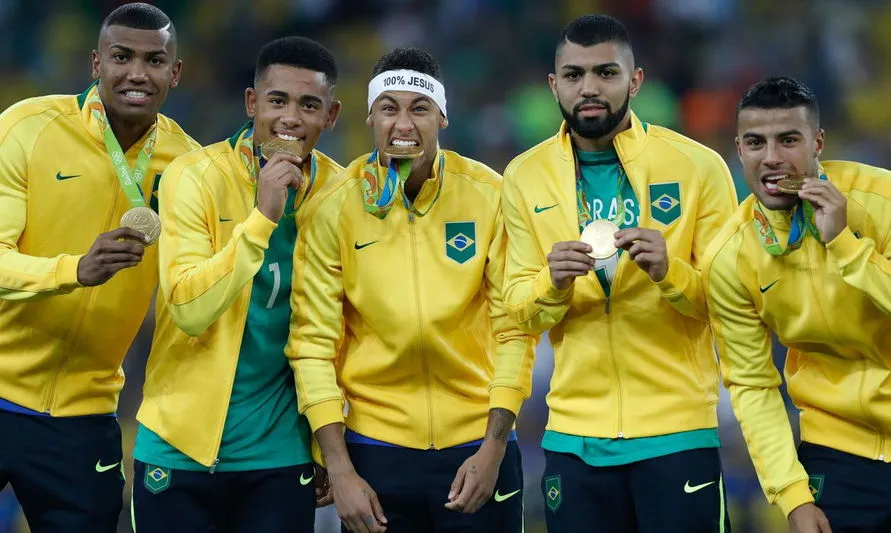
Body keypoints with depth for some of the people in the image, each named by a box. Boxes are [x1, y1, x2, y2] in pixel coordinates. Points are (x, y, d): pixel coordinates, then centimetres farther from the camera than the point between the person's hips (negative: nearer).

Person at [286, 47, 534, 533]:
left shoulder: (489, 196, -4)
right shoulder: (336, 210, -6)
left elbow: (513, 328, -2)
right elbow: (314, 343, -5)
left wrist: (494, 448, -7)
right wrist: (339, 470, -9)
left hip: (477, 444, 0)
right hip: (376, 448, 0)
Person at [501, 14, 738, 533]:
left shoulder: (699, 167, -4)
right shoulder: (526, 177, 4)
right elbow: (523, 311, 6)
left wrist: (668, 271, -20)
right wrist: (553, 282, -15)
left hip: (678, 431, -2)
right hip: (575, 435, 2)